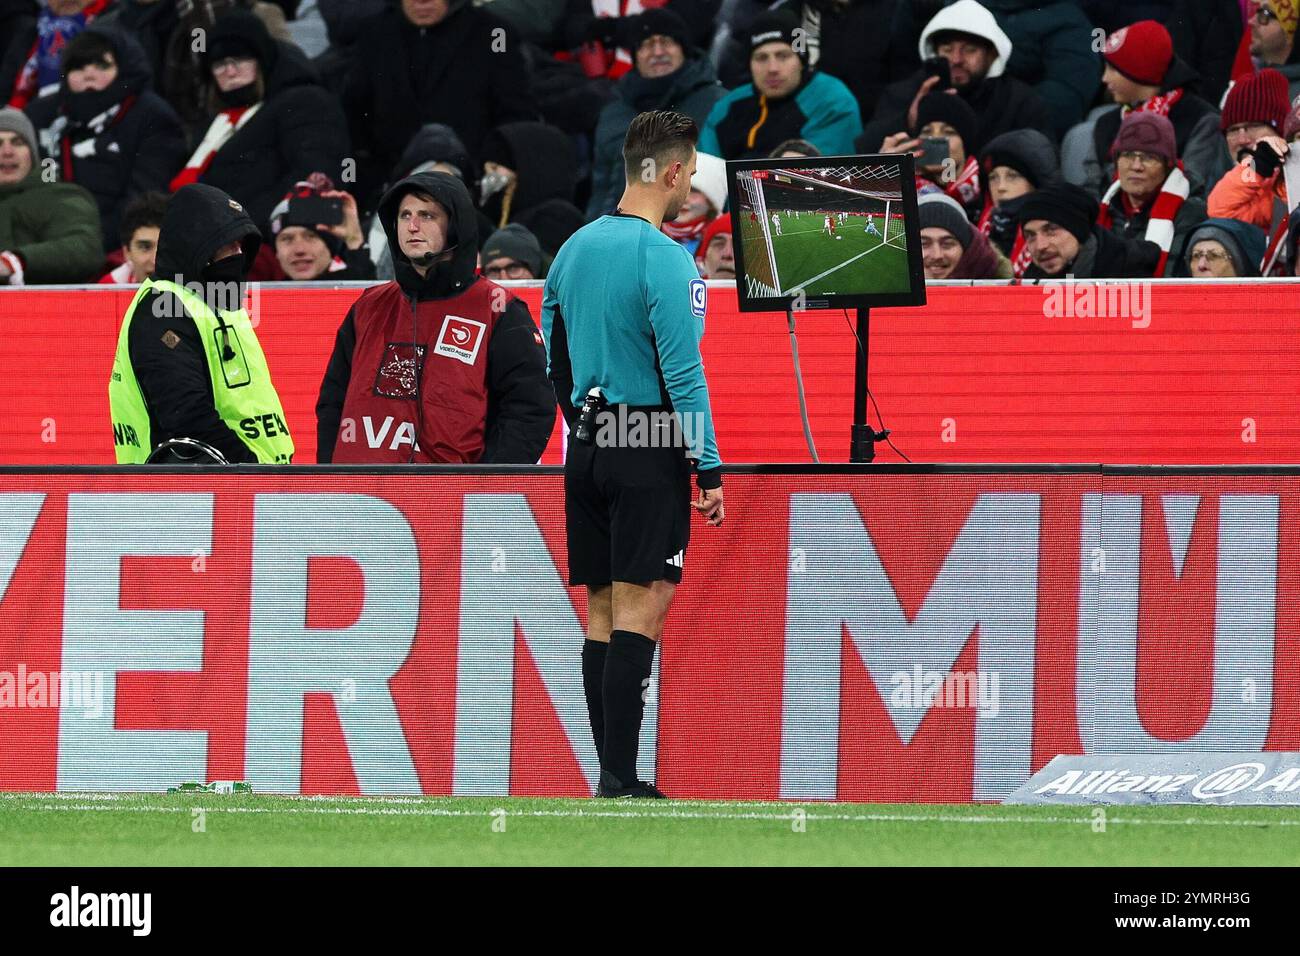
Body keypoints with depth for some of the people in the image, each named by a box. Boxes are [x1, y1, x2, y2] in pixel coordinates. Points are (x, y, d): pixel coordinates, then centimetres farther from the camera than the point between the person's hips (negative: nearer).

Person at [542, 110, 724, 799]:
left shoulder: (573, 250, 10)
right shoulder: (664, 260, -14)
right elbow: (682, 373, -16)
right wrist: (710, 468, -13)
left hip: (586, 451, 7)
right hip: (649, 453, -7)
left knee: (602, 612, 9)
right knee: (642, 607, -8)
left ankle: (611, 774, 9)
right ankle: (619, 777, -14)